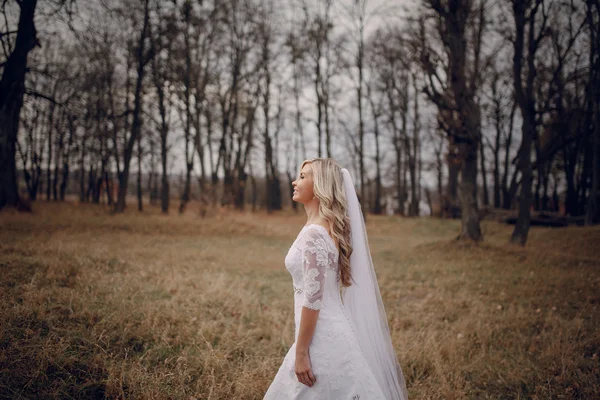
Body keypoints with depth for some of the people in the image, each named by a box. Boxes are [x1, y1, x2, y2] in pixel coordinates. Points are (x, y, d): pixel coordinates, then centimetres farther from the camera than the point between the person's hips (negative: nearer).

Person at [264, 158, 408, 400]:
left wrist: (300, 352, -18)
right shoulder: (328, 227, 9)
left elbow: (312, 298, -22)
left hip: (322, 337, -9)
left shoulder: (314, 234, -19)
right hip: (329, 331, 9)